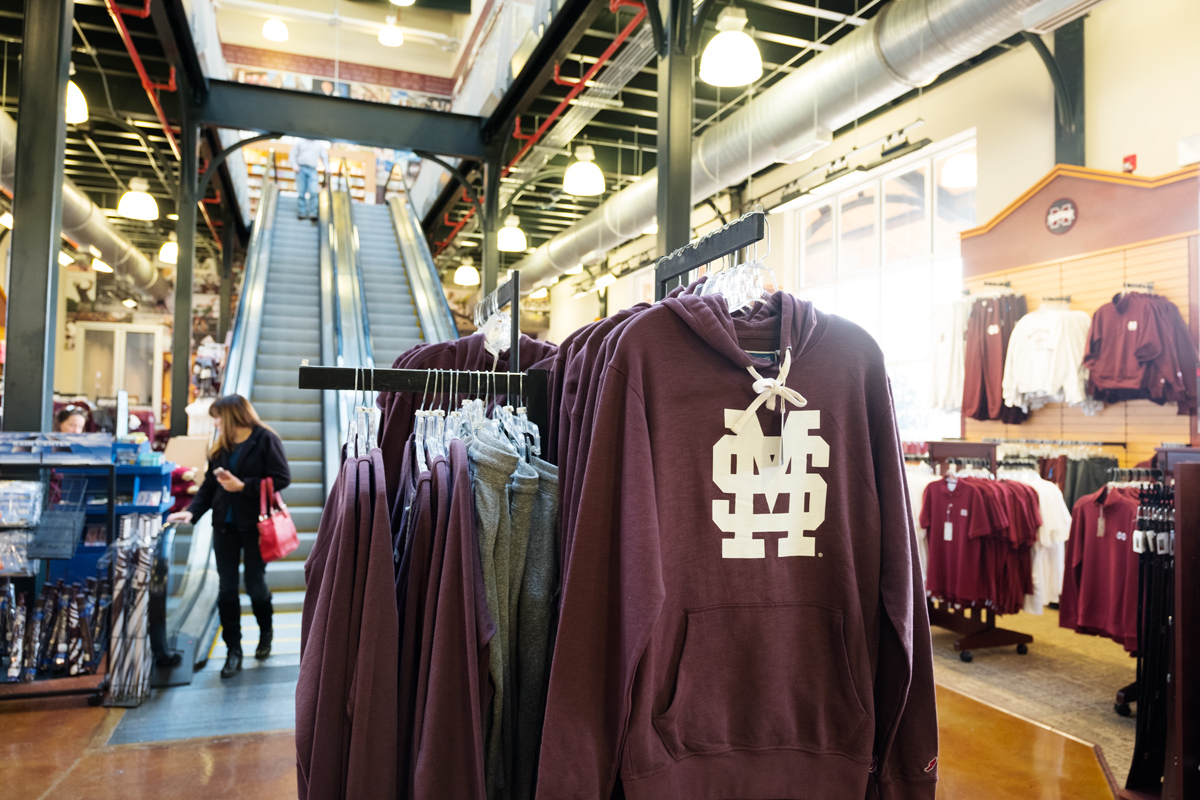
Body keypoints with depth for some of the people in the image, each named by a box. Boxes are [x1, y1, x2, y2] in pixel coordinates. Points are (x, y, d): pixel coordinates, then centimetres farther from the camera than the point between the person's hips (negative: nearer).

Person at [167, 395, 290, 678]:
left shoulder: (265, 439, -8)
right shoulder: (221, 446, 11)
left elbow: (282, 478, -15)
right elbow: (209, 484, 12)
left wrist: (243, 486, -17)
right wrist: (191, 511, -3)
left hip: (255, 524, -6)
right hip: (225, 524, 6)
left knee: (255, 584, 4)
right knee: (227, 587, 5)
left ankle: (265, 632, 31)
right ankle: (233, 650, 15)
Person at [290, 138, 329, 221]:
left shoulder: (319, 145, 17)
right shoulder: (300, 142, 13)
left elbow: (324, 157, 17)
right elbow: (293, 155, 9)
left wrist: (327, 168, 2)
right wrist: (295, 166, -5)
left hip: (312, 170, 1)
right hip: (301, 169, -1)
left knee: (314, 192, -15)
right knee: (301, 192, -6)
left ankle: (312, 213, -16)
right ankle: (301, 213, -4)